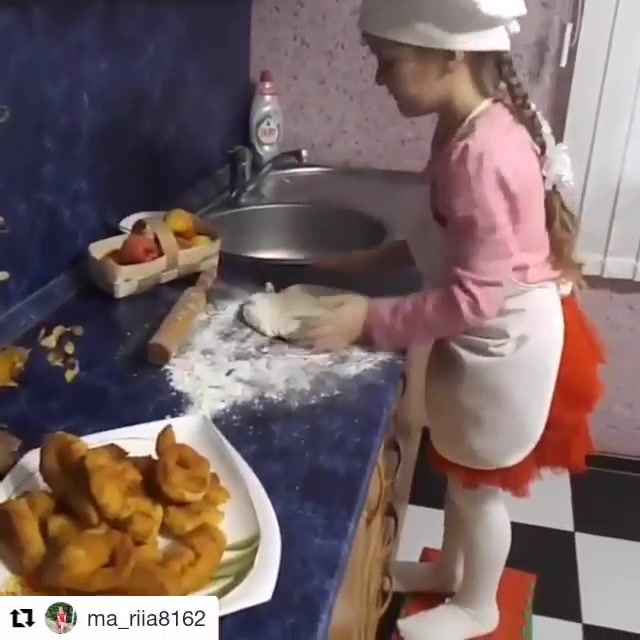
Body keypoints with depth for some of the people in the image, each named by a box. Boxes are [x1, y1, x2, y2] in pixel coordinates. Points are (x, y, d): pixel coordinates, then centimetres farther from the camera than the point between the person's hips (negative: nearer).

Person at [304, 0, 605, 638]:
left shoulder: (482, 155, -31)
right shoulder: (471, 128, -1)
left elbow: (475, 297, -30)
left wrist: (371, 318, -26)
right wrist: (377, 258, 3)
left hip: (505, 340, -9)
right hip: (486, 331, 9)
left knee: (481, 483, 13)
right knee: (458, 466, 26)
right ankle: (450, 568, 50)